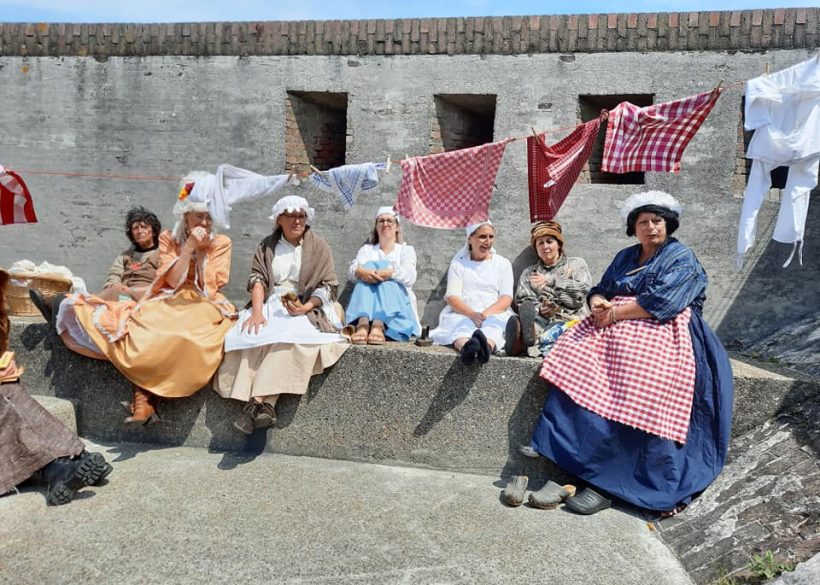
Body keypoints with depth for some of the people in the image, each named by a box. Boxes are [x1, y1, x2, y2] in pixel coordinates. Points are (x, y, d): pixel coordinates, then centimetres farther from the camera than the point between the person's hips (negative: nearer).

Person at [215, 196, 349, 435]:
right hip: (270, 305, 3)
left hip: (306, 309, -2)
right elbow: (257, 278, 4)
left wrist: (305, 307, -15)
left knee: (289, 336, -35)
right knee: (251, 333, -29)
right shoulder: (266, 246, 17)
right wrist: (257, 311, -14)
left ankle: (258, 401, -37)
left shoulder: (319, 247, 10)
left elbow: (329, 285, 3)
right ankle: (262, 405, -36)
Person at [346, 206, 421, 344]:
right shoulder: (366, 249, 20)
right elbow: (351, 271, -2)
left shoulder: (406, 250, 15)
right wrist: (360, 272, -28)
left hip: (398, 305, -1)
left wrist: (391, 273, -30)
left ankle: (379, 326, -52)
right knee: (369, 266, -22)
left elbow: (409, 277, -8)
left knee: (384, 266, -25)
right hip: (367, 305, 1)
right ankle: (362, 324, -47)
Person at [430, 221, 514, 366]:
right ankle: (466, 348, -69)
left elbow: (506, 298, 4)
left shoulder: (503, 263, 17)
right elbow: (452, 297, 1)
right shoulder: (458, 264, 16)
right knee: (462, 324, -36)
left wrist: (486, 313, -18)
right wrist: (472, 314, -20)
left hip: (495, 314, 0)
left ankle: (486, 346, -69)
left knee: (493, 324, -36)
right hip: (462, 314, 0)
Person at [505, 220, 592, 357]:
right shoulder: (528, 273, 25)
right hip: (542, 319, 1)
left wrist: (550, 280, -8)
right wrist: (539, 309, -11)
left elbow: (584, 288, -1)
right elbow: (522, 302, 12)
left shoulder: (576, 264, 19)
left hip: (571, 320, -1)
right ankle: (525, 337, -66)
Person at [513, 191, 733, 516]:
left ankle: (606, 482, -28)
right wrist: (599, 305, -6)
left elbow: (661, 303, -11)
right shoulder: (625, 257, 24)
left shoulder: (682, 259, 4)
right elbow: (600, 291, 18)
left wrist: (615, 313, -11)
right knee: (577, 361, -24)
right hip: (616, 328, 5)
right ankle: (564, 462, -28)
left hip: (660, 334, -5)